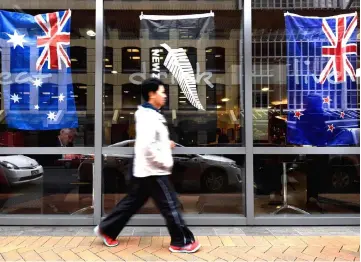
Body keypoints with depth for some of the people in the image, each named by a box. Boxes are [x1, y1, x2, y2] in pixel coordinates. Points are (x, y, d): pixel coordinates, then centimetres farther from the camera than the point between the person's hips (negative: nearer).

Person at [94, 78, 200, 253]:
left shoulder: (149, 114, 14)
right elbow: (147, 146, -28)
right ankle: (181, 242, 13)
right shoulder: (149, 117, -20)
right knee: (170, 205, 0)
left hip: (144, 169, 10)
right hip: (153, 170, -10)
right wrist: (164, 162, -18)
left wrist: (166, 143, 14)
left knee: (132, 202, 18)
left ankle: (106, 229, 28)